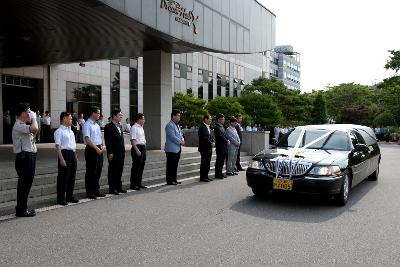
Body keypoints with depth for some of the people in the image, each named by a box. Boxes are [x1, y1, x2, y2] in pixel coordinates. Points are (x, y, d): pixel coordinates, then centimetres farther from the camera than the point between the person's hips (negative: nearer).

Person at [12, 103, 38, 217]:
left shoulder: (22, 125, 18)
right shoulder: (18, 126, -15)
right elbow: (34, 128, -31)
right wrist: (33, 118, -16)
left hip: (29, 157, 10)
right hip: (24, 157, -10)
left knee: (26, 183, 15)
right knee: (24, 183, -4)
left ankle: (22, 208, 24)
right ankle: (21, 210, 4)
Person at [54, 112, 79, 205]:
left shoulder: (70, 130, 16)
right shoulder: (59, 131, -10)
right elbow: (58, 146, -17)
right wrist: (61, 159, -22)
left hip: (73, 154, 8)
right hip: (65, 153, -8)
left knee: (72, 176, 14)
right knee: (63, 177, -1)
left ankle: (70, 196, 25)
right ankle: (61, 199, 8)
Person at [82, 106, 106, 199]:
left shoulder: (97, 125, 15)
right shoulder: (87, 125, -11)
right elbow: (87, 139, -19)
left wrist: (102, 146, 2)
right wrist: (96, 148, -22)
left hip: (99, 150, 8)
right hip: (91, 150, -8)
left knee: (98, 171, 13)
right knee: (91, 172, -1)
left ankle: (96, 190, 24)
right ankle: (89, 192, 8)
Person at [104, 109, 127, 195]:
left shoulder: (120, 126, 16)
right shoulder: (108, 127, -10)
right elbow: (107, 141, -14)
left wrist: (123, 151, 14)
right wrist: (110, 153, -18)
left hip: (121, 153, 8)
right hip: (114, 154, -8)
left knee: (120, 170, 14)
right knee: (113, 171, 1)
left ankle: (119, 187, 24)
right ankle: (112, 189, 9)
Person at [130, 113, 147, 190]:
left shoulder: (141, 128, 16)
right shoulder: (134, 128, -13)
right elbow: (133, 140, -20)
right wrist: (137, 150, -25)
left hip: (143, 148, 9)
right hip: (137, 148, -9)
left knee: (141, 167, 13)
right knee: (136, 167, -3)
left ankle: (138, 183, 23)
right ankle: (133, 184, 4)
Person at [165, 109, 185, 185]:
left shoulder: (177, 125, 17)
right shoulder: (169, 125, -13)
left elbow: (180, 134, 23)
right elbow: (173, 137, -20)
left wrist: (182, 139, 1)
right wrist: (181, 142, -11)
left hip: (177, 149, 9)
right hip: (171, 149, -9)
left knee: (175, 165, 13)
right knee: (170, 166, -3)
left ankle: (174, 179, 20)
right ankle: (169, 180, 3)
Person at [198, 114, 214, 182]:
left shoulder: (208, 127, 17)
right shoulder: (202, 127, -14)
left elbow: (211, 136, 20)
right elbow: (204, 138, -20)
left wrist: (212, 142, 2)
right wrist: (211, 143, -13)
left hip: (209, 148, 9)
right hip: (204, 148, -9)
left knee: (207, 163, 12)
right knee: (204, 163, -3)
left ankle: (206, 176, 19)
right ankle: (202, 177, 4)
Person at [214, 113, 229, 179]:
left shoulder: (222, 127, 17)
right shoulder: (217, 127, -13)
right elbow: (220, 136, -18)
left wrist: (227, 140, 1)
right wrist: (227, 141, -7)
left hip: (224, 146, 9)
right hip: (220, 146, -9)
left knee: (222, 160, 13)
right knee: (219, 160, -3)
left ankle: (220, 173, 21)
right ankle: (217, 174, 4)